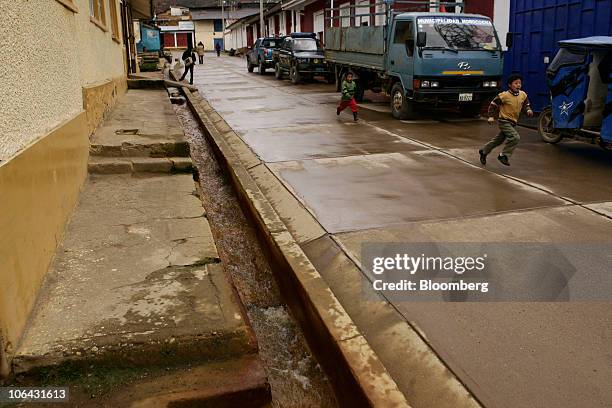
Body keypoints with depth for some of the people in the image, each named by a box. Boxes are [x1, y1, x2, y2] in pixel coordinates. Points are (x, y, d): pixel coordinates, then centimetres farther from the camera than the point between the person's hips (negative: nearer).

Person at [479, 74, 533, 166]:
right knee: (515, 137, -23)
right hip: (504, 121, -7)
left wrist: (528, 110, -7)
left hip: (513, 123, 7)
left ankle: (484, 151, 37)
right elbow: (493, 104, -9)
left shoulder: (523, 95, 0)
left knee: (498, 140, 18)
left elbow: (526, 104, 14)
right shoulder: (504, 95, -16)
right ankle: (504, 155, -9)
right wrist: (491, 116, -14)